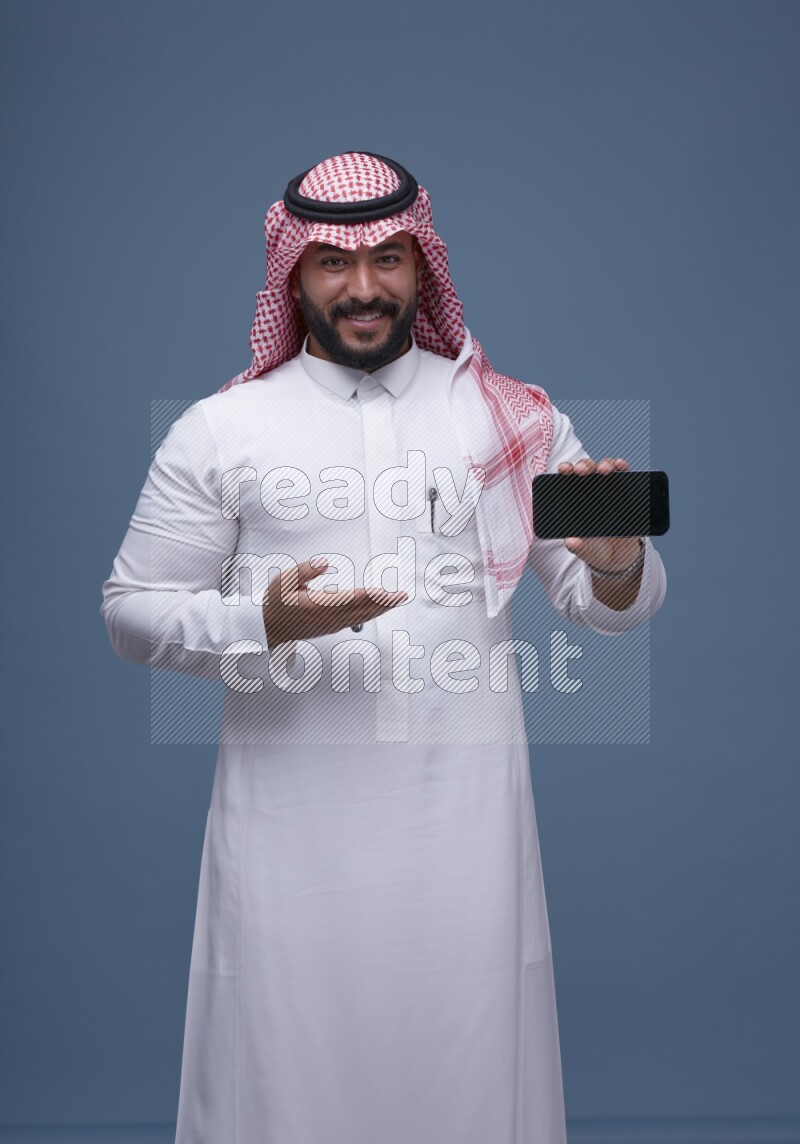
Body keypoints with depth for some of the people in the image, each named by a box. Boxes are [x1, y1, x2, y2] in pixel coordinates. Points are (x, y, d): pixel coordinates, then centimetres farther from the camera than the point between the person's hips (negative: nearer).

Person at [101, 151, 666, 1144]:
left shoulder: (517, 417, 9)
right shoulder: (220, 429, 5)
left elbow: (611, 607, 11)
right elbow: (132, 610, 5)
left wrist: (617, 566, -13)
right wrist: (263, 623, -13)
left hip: (464, 804, 1)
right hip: (292, 812, -1)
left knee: (469, 1062, 5)